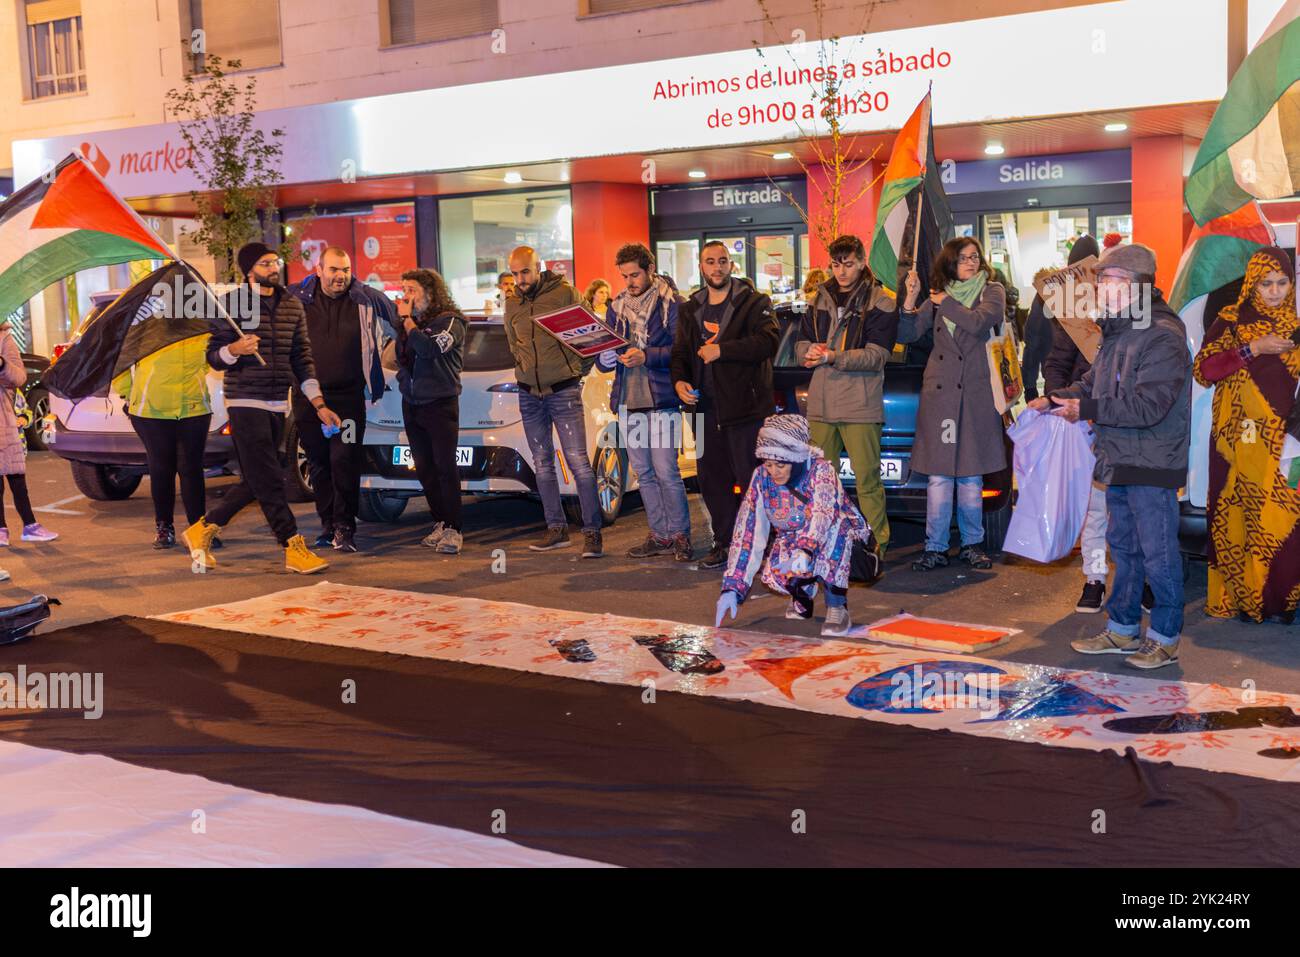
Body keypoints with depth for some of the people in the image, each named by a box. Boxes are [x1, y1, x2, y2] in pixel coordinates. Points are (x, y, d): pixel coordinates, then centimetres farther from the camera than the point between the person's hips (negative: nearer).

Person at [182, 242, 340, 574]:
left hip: (278, 406, 6)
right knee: (269, 481, -8)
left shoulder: (293, 306, 11)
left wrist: (319, 404, 7)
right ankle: (294, 548, -2)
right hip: (246, 402, -6)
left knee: (256, 482, 9)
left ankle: (201, 530, 23)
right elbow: (213, 357, -2)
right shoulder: (232, 303, -3)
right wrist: (234, 350, -24)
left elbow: (302, 358, 13)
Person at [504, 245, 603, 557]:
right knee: (542, 464, 9)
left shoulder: (564, 293, -5)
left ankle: (592, 532, -5)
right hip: (529, 394, 5)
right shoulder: (512, 304, 10)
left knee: (578, 461, -9)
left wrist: (581, 369, -7)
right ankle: (556, 529, 17)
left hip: (564, 390, -5)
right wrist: (525, 368, 5)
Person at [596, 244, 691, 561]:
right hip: (627, 401, 6)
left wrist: (647, 356, -23)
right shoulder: (616, 306, 14)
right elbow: (602, 353, 14)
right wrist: (604, 359, -9)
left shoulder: (669, 303, -4)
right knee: (643, 473, 10)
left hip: (661, 400, -6)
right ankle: (660, 535, 19)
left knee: (666, 471, -7)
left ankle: (680, 534, 6)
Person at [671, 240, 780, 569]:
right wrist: (679, 379, 1)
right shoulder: (690, 309, 16)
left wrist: (722, 350, -18)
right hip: (708, 409, 6)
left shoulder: (753, 302, -2)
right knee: (712, 480, 10)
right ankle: (724, 543, 21)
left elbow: (769, 341, -16)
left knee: (752, 480, -5)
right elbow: (680, 351, 22)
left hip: (746, 407, -6)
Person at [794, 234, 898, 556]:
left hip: (860, 404, -5)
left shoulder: (880, 303, -1)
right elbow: (802, 343, 17)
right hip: (822, 403, 5)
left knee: (867, 479, -3)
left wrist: (833, 356, -19)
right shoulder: (821, 299, 16)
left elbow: (875, 356, -10)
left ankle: (877, 545, 4)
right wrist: (811, 352, -7)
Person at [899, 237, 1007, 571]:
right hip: (938, 393, 2)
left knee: (970, 477, 2)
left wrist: (945, 302, -2)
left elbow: (979, 323, -14)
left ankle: (972, 545, 13)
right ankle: (935, 548, 2)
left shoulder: (991, 292, 7)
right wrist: (911, 297, -5)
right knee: (938, 476, -1)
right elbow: (906, 335, 6)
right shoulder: (937, 296, 14)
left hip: (975, 393, -2)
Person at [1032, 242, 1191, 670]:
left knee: (1157, 553, 0)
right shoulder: (1116, 334, 14)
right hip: (1118, 462, 9)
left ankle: (1165, 638, 11)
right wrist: (1054, 399, 5)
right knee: (1123, 547, 16)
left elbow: (1148, 405, -24)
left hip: (1152, 466, -9)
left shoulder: (1162, 337, -17)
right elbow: (1093, 384, 21)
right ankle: (1122, 629, 27)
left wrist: (1086, 408, -20)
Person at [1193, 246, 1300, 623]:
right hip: (1238, 438, -3)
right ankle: (1233, 596, 7)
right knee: (1237, 515, -3)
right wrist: (1252, 349, -12)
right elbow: (1202, 371, -8)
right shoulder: (1230, 321, 3)